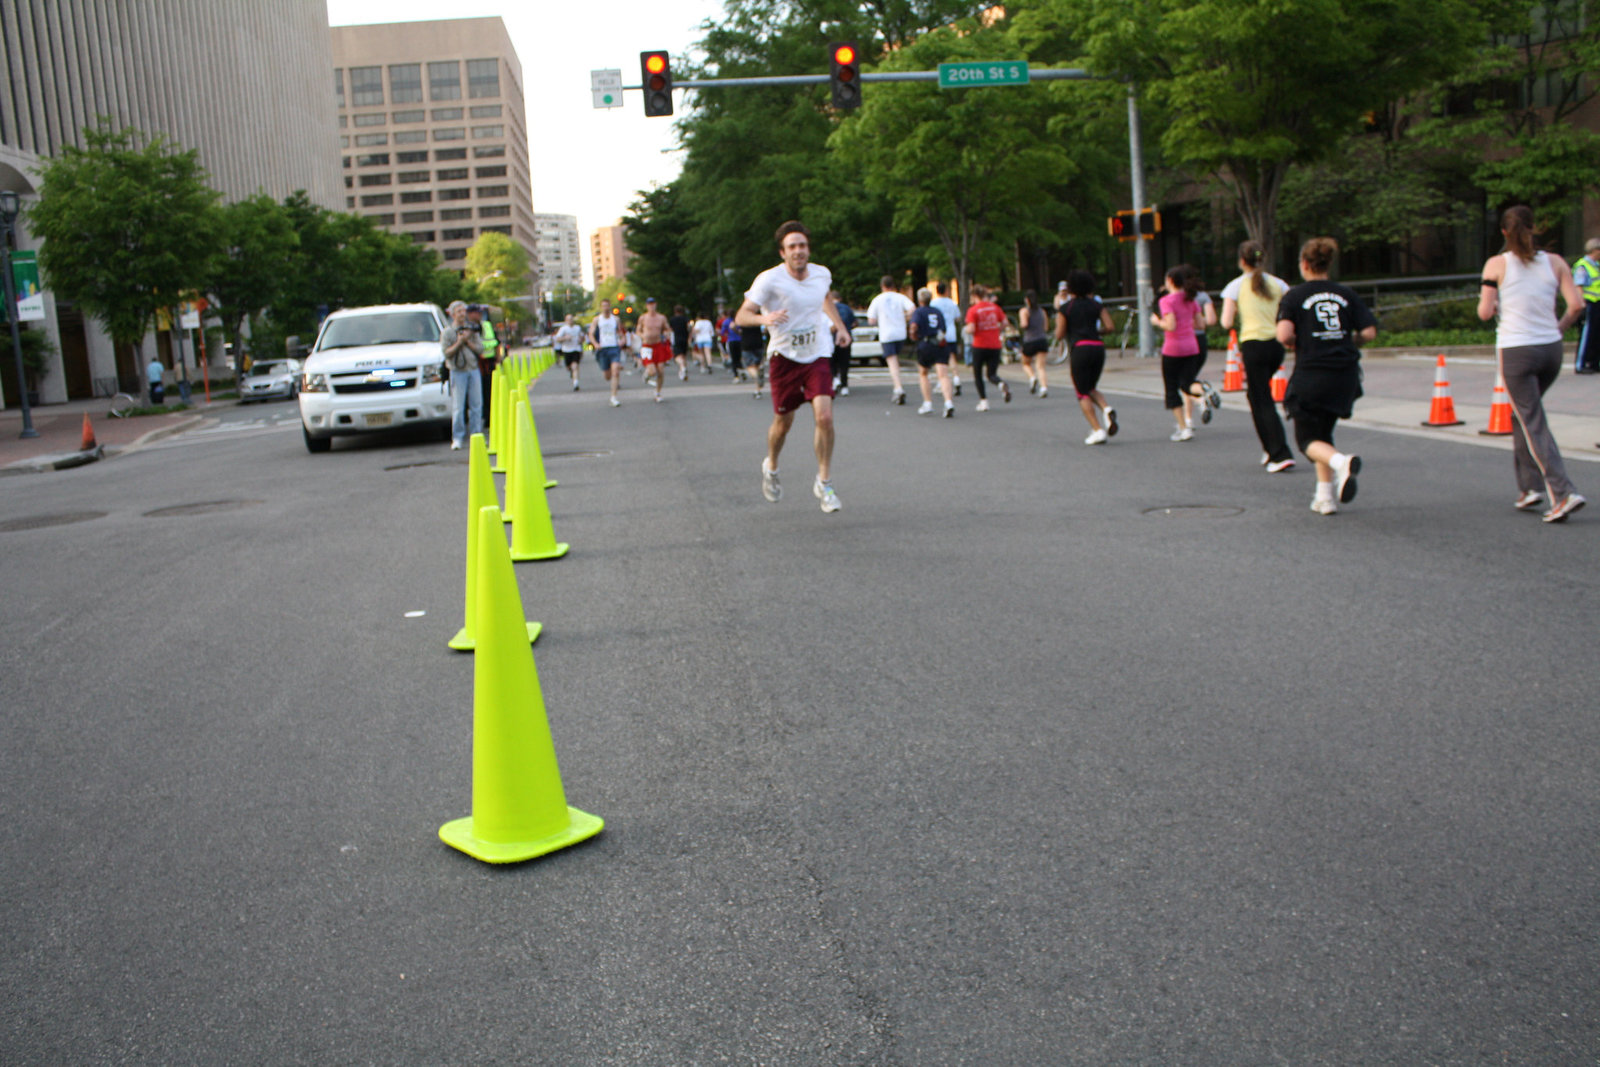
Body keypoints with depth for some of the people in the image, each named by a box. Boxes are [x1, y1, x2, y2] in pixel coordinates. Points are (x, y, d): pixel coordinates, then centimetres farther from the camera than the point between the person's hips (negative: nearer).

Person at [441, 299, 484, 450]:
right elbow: (447, 353, -7)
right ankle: (458, 438, 0)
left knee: (476, 405, 3)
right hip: (458, 372, -3)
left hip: (474, 371, 3)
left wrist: (468, 341, -8)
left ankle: (476, 435, 10)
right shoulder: (447, 332, 2)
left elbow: (480, 349, 5)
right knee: (458, 407, -5)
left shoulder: (472, 330, 12)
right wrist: (459, 342, -13)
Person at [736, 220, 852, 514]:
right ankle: (771, 467, 39)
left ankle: (824, 483, 1)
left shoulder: (822, 274, -1)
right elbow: (742, 315, -18)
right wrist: (764, 318, -38)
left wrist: (839, 326, 15)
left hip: (816, 355, 2)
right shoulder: (769, 280, -15)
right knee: (783, 421, 7)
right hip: (784, 356, -2)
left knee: (825, 417, -14)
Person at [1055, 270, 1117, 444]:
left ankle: (1098, 431, -9)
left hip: (1079, 348, -4)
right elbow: (1109, 326, 4)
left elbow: (1059, 335, -1)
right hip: (1098, 347, 4)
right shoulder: (1096, 305, 11)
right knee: (1091, 388, 22)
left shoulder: (1065, 308, 2)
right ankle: (1107, 409, -9)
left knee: (1083, 394, 2)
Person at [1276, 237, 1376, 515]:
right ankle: (1326, 497, 16)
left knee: (1308, 439, 8)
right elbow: (1369, 331, -1)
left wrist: (1295, 344, 5)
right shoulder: (1346, 294, 7)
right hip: (1346, 376, 4)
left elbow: (1284, 335, -17)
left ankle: (1341, 462, -25)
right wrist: (1348, 342, 18)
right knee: (1323, 433, 21)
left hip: (1311, 375, -4)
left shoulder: (1294, 296, -3)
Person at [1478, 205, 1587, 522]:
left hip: (1516, 351, -4)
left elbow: (1485, 312, -9)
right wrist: (1558, 329, 13)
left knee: (1534, 424, -1)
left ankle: (1563, 493, -13)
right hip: (1551, 350, 4)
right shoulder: (1554, 262, 4)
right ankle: (1530, 486, 22)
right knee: (1522, 415, 23)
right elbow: (1576, 305, -3)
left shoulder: (1497, 265, -5)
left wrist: (1489, 306, 14)